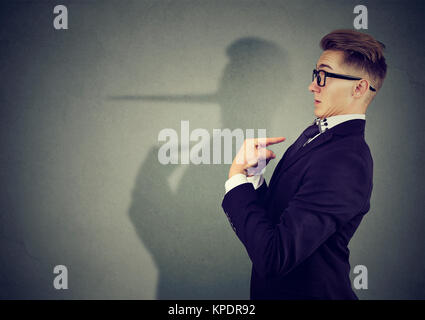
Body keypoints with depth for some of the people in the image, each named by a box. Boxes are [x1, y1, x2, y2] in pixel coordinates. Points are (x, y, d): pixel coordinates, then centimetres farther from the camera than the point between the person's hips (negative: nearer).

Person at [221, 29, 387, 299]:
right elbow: (270, 213, 3)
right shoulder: (316, 132, 2)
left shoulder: (345, 164, -28)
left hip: (306, 291, -8)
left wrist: (238, 177, -20)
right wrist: (253, 172, -16)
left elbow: (271, 258, -31)